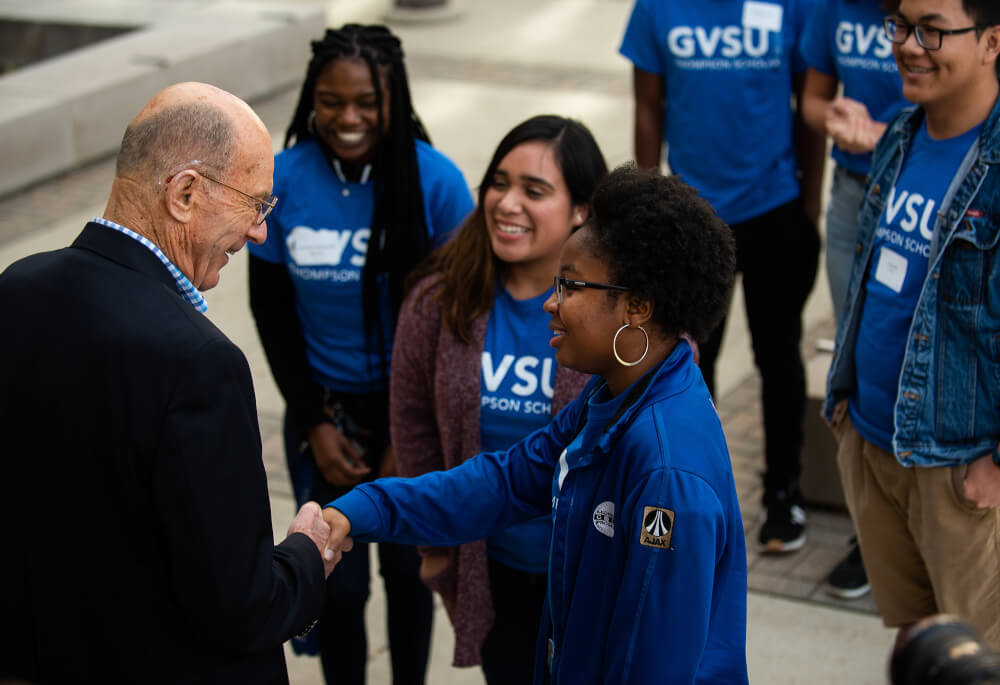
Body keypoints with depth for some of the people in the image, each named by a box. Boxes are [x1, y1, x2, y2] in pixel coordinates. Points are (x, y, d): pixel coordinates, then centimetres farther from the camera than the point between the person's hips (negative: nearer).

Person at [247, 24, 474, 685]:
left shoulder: (437, 181, -15)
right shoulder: (282, 181, -11)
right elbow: (271, 309, 0)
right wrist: (315, 423, -4)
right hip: (325, 408, 1)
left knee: (407, 570, 14)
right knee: (341, 582, 6)